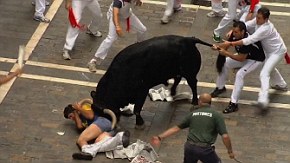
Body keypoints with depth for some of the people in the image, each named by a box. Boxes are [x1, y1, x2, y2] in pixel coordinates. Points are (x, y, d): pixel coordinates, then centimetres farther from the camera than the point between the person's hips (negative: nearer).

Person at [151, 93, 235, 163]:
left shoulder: (193, 114, 14)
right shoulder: (217, 115, 1)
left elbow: (176, 128, 13)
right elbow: (225, 136, -7)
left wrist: (160, 137, 17)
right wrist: (230, 151, 5)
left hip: (190, 147, 4)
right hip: (205, 149, -4)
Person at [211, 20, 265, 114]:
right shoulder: (234, 35, -18)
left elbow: (241, 58, -35)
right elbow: (226, 45, -8)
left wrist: (225, 53, -35)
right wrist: (218, 47, -29)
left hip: (256, 60, -8)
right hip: (244, 56, 8)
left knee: (240, 74, -27)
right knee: (224, 63, 3)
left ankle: (234, 104, -25)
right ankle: (220, 87, 26)